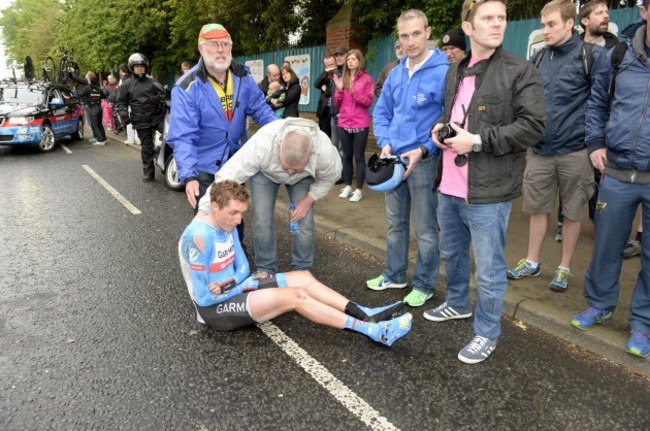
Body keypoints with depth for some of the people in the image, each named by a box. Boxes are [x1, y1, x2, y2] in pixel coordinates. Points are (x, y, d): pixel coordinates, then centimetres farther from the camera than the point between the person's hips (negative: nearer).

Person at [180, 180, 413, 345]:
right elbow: (203, 297, -24)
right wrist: (243, 285, -15)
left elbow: (243, 267, 4)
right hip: (214, 308, -9)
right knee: (294, 296, -24)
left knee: (303, 277, -2)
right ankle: (375, 331, -23)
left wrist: (231, 283, -17)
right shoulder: (199, 237, -27)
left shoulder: (226, 225, 0)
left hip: (232, 291, 9)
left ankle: (366, 315, -6)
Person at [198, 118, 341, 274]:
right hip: (264, 172, -1)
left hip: (304, 177, 1)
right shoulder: (261, 145, -45)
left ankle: (302, 270, 15)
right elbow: (227, 176, -41)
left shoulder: (324, 150, -39)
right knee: (262, 221, -9)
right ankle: (265, 269, 13)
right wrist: (204, 211, -44)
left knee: (305, 223, -8)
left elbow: (328, 179, -15)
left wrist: (308, 201, -19)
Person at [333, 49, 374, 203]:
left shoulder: (366, 78, -1)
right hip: (344, 123, 4)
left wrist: (354, 92, -20)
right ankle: (347, 186, 20)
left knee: (359, 156, -1)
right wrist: (339, 90, -6)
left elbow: (369, 101, -9)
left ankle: (358, 190, 4)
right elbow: (337, 104, 10)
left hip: (360, 124, -4)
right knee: (347, 155, 10)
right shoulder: (342, 79, 11)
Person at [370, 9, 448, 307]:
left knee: (425, 228, 4)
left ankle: (424, 285, 20)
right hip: (393, 158, 7)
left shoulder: (443, 72, -12)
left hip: (424, 160, -6)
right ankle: (395, 275, 33)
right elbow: (381, 113, 14)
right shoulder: (395, 74, 9)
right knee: (395, 222, 17)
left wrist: (424, 150, -19)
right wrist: (385, 142, -2)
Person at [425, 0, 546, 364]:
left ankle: (487, 333, 22)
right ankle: (458, 303, 47)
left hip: (488, 191, -7)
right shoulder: (456, 70, 14)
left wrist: (478, 140, -20)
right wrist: (440, 128, 4)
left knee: (489, 270, 4)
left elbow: (533, 126, -15)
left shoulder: (520, 71, -8)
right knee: (452, 253, 24)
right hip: (449, 187, 7)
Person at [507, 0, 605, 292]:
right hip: (539, 150, 4)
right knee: (537, 208, 11)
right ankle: (532, 262, 26)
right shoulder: (539, 58, 8)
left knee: (572, 212, 8)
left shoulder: (591, 56, -7)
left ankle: (564, 268, 23)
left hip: (574, 151, -4)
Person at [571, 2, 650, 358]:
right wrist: (595, 143, 5)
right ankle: (599, 304, 35)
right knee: (606, 245, 13)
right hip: (617, 174, 2)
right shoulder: (620, 55, 2)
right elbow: (597, 101, 15)